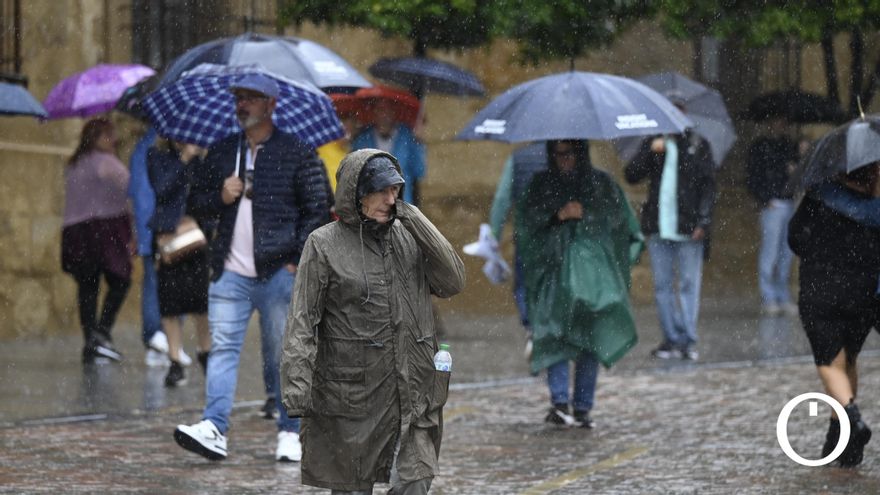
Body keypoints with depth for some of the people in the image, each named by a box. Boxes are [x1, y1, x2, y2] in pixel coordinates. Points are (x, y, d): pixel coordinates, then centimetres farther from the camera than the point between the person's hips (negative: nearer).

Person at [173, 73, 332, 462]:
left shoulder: (297, 153, 2)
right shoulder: (221, 152, 15)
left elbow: (318, 209, 1)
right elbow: (195, 201, 21)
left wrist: (298, 259, -6)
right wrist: (221, 197, -2)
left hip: (279, 273, -3)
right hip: (230, 273, 3)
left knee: (283, 356, 3)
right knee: (222, 348, -8)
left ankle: (290, 433, 11)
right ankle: (213, 429, -15)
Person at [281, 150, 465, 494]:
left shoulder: (409, 237, 9)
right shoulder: (324, 245, -4)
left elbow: (452, 282, -2)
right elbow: (301, 323, -7)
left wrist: (414, 220, -6)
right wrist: (296, 389, -17)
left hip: (412, 394, 3)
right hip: (352, 396, -3)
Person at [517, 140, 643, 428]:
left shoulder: (601, 184, 12)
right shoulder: (543, 184, 13)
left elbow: (620, 218, 4)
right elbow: (526, 220, 3)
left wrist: (585, 213, -7)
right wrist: (557, 215, -11)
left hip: (594, 271, 0)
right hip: (555, 271, 0)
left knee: (590, 339, -4)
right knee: (555, 335, -17)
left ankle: (583, 408, 1)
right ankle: (560, 402, -22)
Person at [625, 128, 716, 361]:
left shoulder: (697, 145, 3)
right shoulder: (653, 144, 11)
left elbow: (708, 184, 0)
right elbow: (631, 175, 5)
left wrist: (703, 221, -9)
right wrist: (650, 151, -10)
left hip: (688, 228, -3)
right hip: (659, 227, 3)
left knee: (689, 284, -3)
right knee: (662, 285, 5)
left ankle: (688, 340, -1)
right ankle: (672, 338, 10)